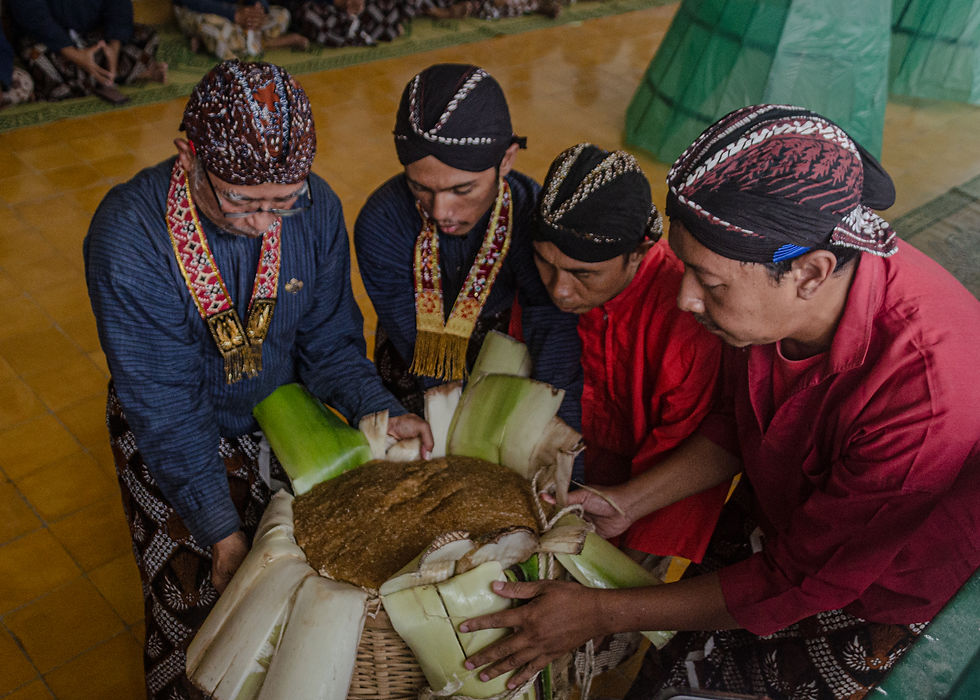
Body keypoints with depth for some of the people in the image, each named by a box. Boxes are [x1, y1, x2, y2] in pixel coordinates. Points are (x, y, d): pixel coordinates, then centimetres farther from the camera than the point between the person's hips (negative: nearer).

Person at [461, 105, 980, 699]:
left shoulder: (926, 402, -40)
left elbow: (797, 584, -28)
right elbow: (739, 425, 0)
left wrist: (599, 614, -25)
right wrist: (628, 502, -7)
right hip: (784, 515, 6)